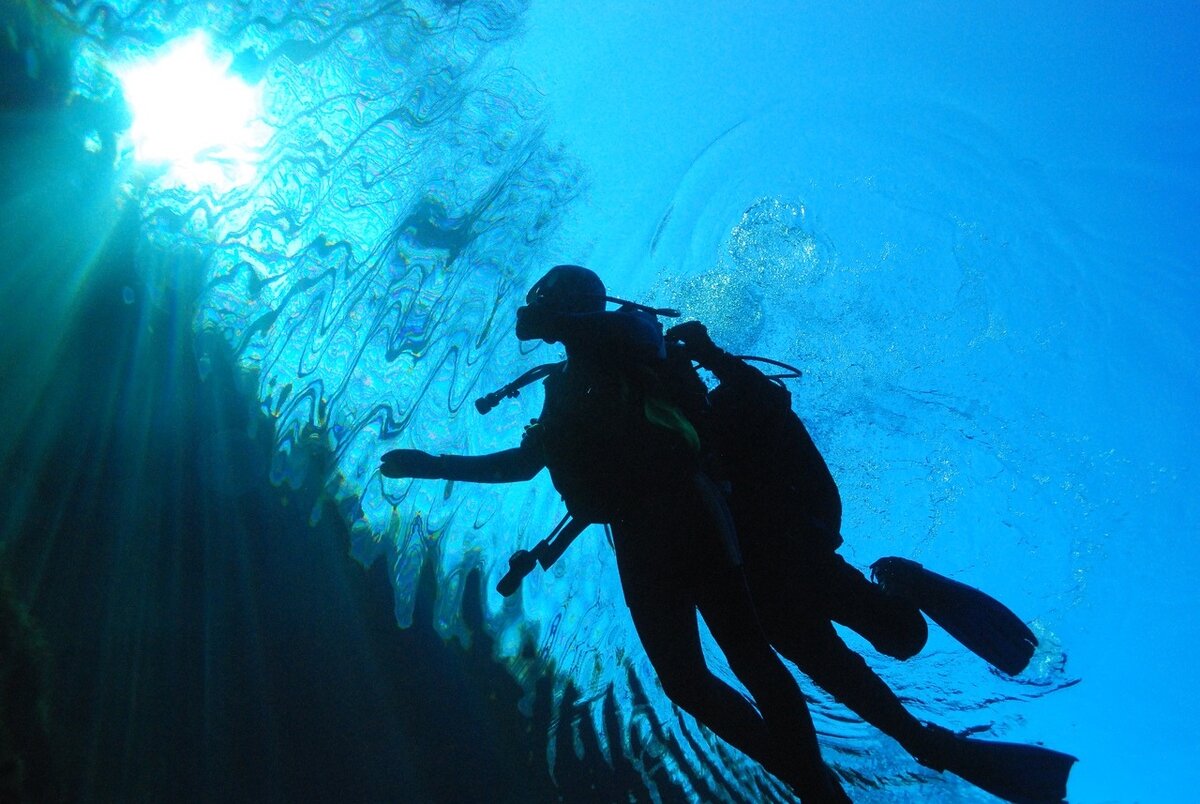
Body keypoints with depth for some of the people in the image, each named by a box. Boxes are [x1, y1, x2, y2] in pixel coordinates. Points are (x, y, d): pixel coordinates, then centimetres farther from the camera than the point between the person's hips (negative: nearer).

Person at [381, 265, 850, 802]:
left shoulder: (633, 330, 10)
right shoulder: (565, 385, 26)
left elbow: (633, 333, -15)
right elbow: (525, 462, 32)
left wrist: (545, 324, -7)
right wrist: (433, 465, 29)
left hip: (681, 510, -6)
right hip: (637, 535, 6)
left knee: (746, 655, -12)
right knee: (684, 681, 0)